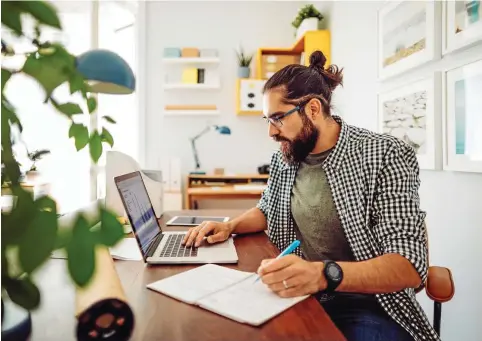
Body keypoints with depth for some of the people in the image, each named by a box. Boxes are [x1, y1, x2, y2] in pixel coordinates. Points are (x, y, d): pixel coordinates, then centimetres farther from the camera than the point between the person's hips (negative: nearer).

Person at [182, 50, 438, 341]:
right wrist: (229, 227, 2)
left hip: (364, 304, -3)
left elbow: (410, 265, -20)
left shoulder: (385, 156, -14)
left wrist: (324, 275, -36)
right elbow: (267, 209, 22)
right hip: (298, 294, 4)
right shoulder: (284, 159, 3)